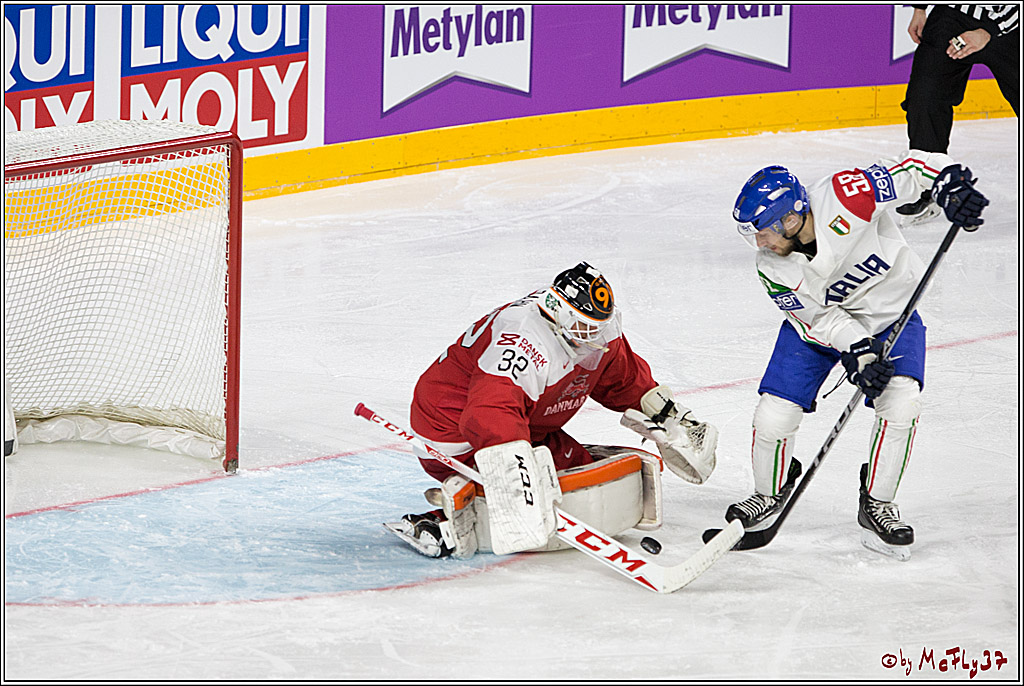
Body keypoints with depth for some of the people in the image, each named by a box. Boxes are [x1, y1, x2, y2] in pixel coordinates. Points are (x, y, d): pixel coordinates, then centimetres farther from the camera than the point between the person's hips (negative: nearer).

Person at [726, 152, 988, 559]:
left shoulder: (844, 198, -34)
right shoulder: (772, 270, -22)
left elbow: (911, 168, -27)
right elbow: (820, 319, -17)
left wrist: (949, 182, -44)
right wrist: (858, 354, -31)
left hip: (890, 313, -2)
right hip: (819, 322, 2)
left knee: (901, 403, -23)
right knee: (774, 416, -8)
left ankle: (877, 506, -3)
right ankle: (771, 494, 24)